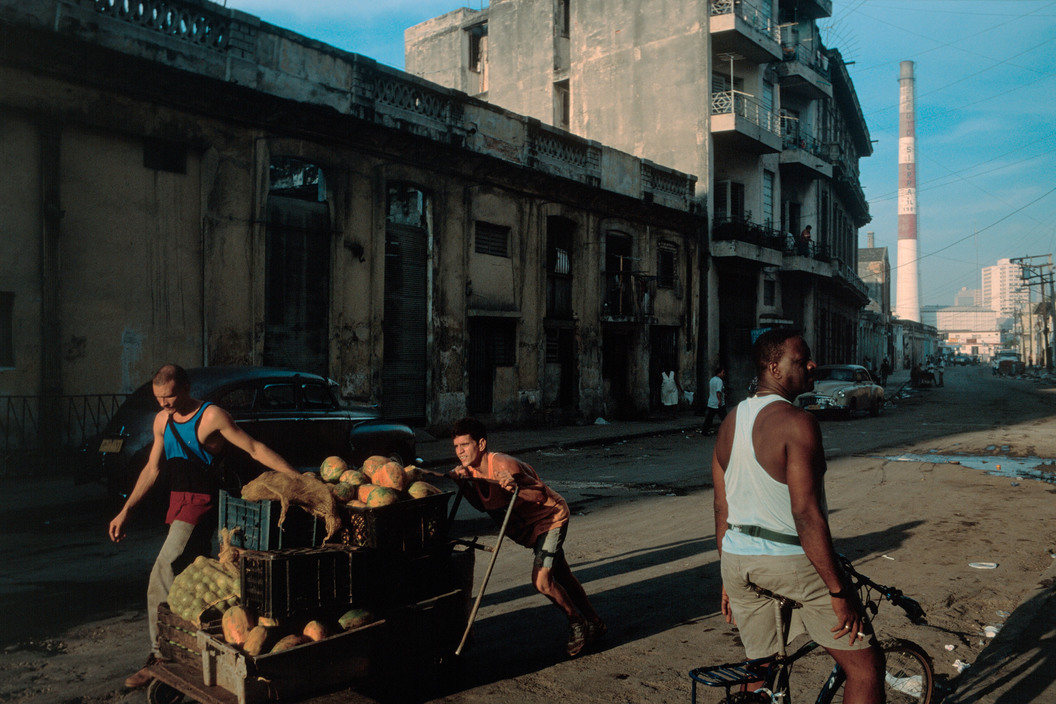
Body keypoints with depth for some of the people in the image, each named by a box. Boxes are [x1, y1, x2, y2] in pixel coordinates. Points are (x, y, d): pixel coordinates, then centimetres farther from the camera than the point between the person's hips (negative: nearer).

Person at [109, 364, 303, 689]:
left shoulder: (212, 416, -12)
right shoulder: (162, 420, 9)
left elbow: (255, 449, -13)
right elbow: (152, 469, 15)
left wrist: (299, 477, -19)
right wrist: (125, 511, 11)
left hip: (201, 504, -7)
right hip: (178, 503, 7)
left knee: (162, 580, -13)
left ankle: (160, 657, -4)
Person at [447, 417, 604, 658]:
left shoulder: (504, 465, -31)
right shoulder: (473, 469, -6)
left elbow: (541, 494, -27)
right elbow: (482, 505, -1)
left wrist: (516, 488, -44)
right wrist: (463, 484, -14)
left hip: (551, 517, -9)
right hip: (529, 524, 9)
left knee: (542, 580, -16)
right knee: (561, 577, 18)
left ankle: (577, 622, 9)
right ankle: (594, 623, 34)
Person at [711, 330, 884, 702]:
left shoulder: (730, 422, 8)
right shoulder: (796, 422, -16)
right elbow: (806, 515, -22)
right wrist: (839, 592, -16)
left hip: (738, 560, 8)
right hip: (792, 561, -7)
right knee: (866, 664, 7)